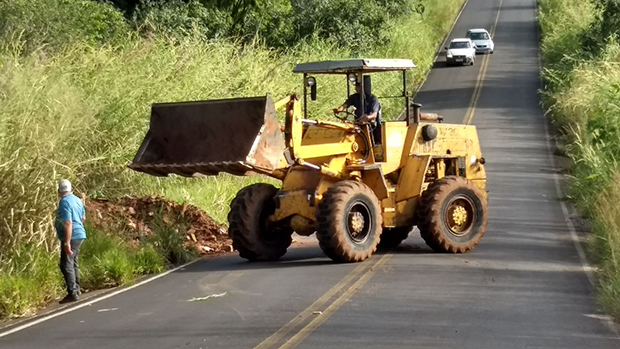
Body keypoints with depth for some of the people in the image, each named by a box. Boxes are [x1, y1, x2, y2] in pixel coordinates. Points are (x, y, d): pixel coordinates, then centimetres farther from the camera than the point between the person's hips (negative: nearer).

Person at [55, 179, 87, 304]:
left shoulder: (64, 202, -17)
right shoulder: (77, 200, 11)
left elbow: (68, 223, -25)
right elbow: (83, 218, 23)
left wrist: (67, 242, -27)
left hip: (71, 237, -10)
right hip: (80, 235, 10)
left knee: (66, 265, -9)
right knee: (73, 263, 21)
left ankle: (72, 293, -14)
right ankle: (76, 289, 30)